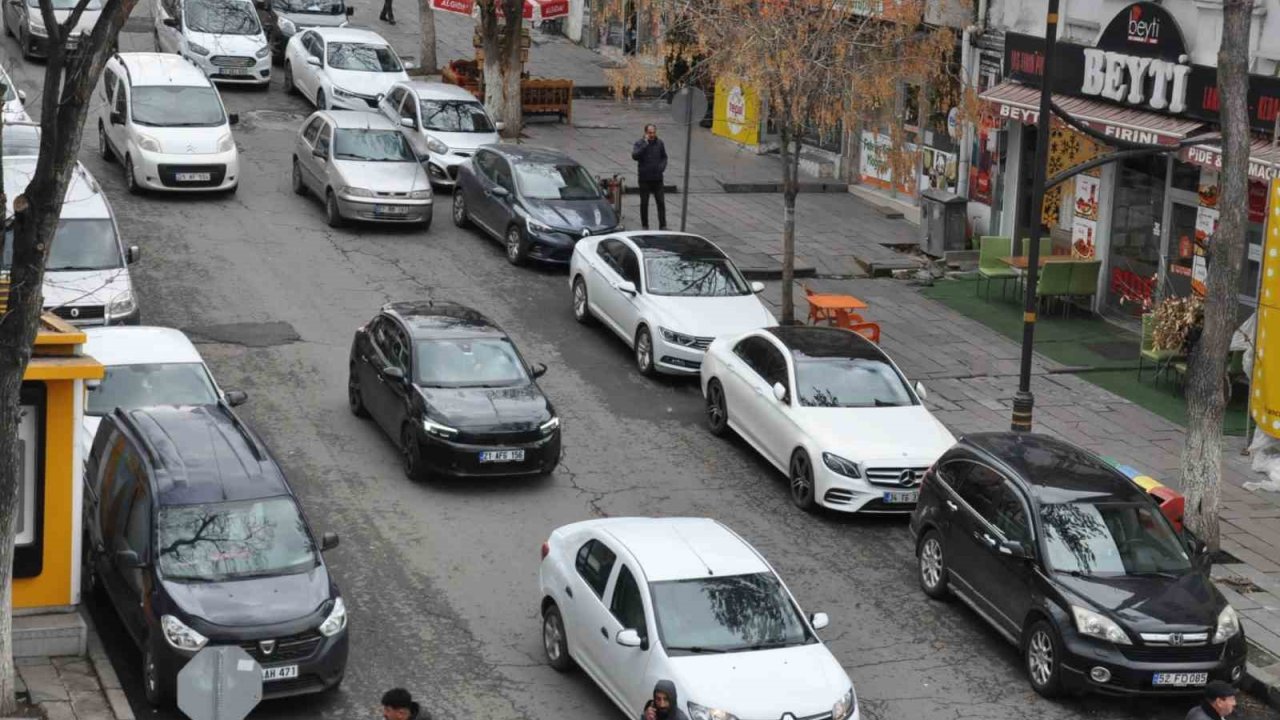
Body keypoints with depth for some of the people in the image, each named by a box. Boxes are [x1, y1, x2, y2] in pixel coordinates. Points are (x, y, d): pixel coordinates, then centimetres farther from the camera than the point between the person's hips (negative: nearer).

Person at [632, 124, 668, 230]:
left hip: (657, 178, 2)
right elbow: (635, 156, -22)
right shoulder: (639, 143, -6)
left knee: (661, 202, -1)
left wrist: (662, 166, -4)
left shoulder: (659, 143, 4)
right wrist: (645, 144, -24)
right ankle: (645, 225, 17)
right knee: (644, 203, 6)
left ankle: (663, 226, 3)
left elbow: (664, 157, 16)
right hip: (644, 178, -2)